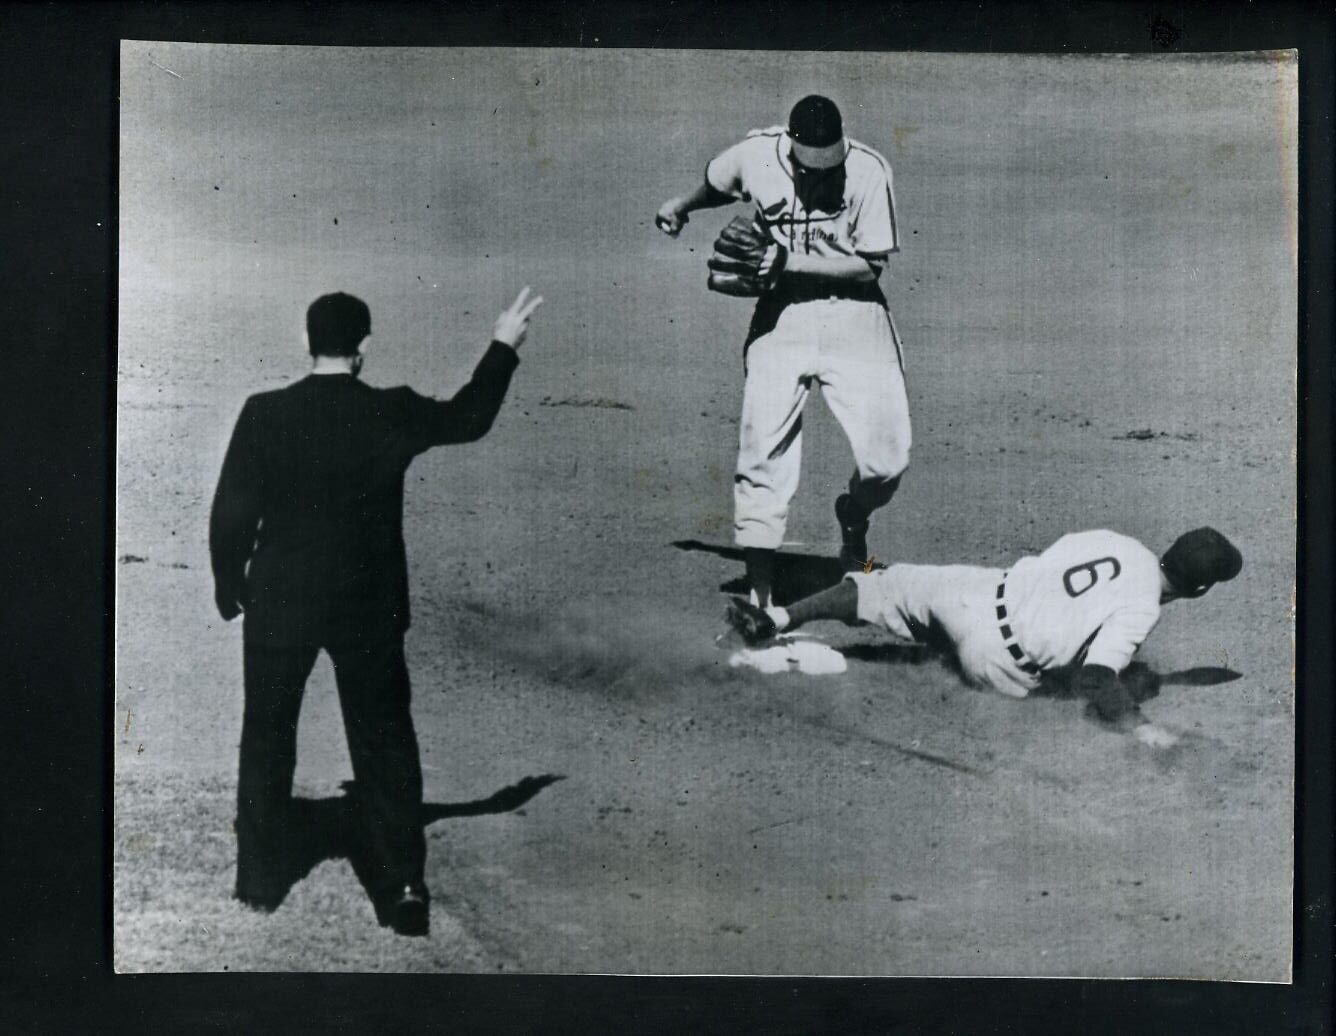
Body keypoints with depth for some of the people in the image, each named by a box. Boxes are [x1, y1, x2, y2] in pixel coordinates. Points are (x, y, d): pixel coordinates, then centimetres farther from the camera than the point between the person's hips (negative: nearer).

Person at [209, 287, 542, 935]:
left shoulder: (265, 414, -11)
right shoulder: (394, 414, -9)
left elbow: (232, 512, -7)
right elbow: (469, 418, 9)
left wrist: (229, 586, 8)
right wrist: (504, 345, 21)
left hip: (280, 604, 0)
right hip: (370, 608, 0)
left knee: (267, 741, 16)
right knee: (384, 745, 10)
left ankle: (260, 881, 24)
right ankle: (402, 888, 12)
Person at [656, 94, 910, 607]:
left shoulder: (868, 170, -13)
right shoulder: (755, 155, -5)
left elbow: (870, 265, -12)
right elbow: (716, 186, 20)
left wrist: (791, 261, -20)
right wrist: (680, 207, 9)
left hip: (853, 315, -1)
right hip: (781, 315, 1)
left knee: (887, 457, -9)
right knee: (763, 450, -10)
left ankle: (853, 518, 29)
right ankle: (758, 595, -3)